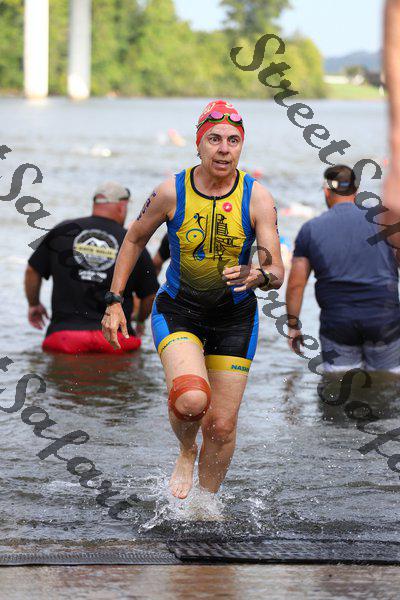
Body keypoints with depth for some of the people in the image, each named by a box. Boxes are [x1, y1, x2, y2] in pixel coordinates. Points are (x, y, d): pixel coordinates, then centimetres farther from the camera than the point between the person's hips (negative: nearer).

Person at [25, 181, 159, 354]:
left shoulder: (63, 231, 8)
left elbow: (32, 271, 15)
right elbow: (150, 296, 13)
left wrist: (34, 304, 33)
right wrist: (139, 322, 34)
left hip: (66, 331, 1)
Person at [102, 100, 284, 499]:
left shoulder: (257, 197, -12)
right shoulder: (172, 192, -12)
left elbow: (277, 273, -13)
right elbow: (135, 240, 6)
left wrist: (257, 276, -37)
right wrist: (115, 301, 2)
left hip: (235, 316, 1)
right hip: (177, 311, -1)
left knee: (221, 426, 2)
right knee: (190, 399, -27)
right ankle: (185, 452, 7)